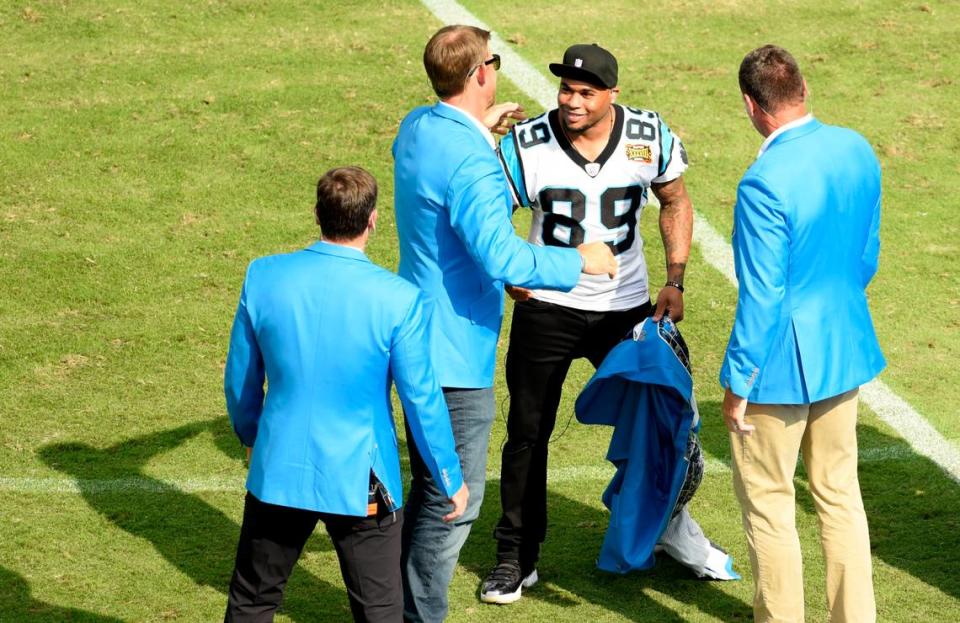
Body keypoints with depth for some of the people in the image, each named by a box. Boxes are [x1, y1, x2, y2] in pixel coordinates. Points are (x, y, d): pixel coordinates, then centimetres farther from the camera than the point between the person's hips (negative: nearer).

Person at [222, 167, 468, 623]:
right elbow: (422, 401, -10)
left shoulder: (263, 278, -8)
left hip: (279, 475, 3)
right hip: (361, 484, -3)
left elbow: (239, 380, 4)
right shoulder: (398, 301, -17)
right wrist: (451, 480, 5)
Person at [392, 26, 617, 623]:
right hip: (457, 352, -10)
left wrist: (481, 131, 29)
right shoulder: (471, 162, -25)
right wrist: (579, 261, -19)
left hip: (421, 341, 10)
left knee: (432, 489, 21)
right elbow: (501, 257, -31)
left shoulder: (417, 127, 5)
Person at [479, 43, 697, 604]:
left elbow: (675, 203, 7)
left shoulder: (650, 137, -9)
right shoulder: (526, 145, -15)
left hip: (626, 306, 2)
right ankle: (517, 557, 17)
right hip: (546, 306, -1)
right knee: (528, 431, 4)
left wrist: (675, 280, -1)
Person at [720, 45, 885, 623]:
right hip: (845, 350, 7)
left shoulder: (765, 183, -25)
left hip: (782, 361, -7)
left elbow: (762, 296, -22)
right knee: (840, 493, 18)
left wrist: (739, 384, -12)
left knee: (768, 505, 9)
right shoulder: (858, 152, -2)